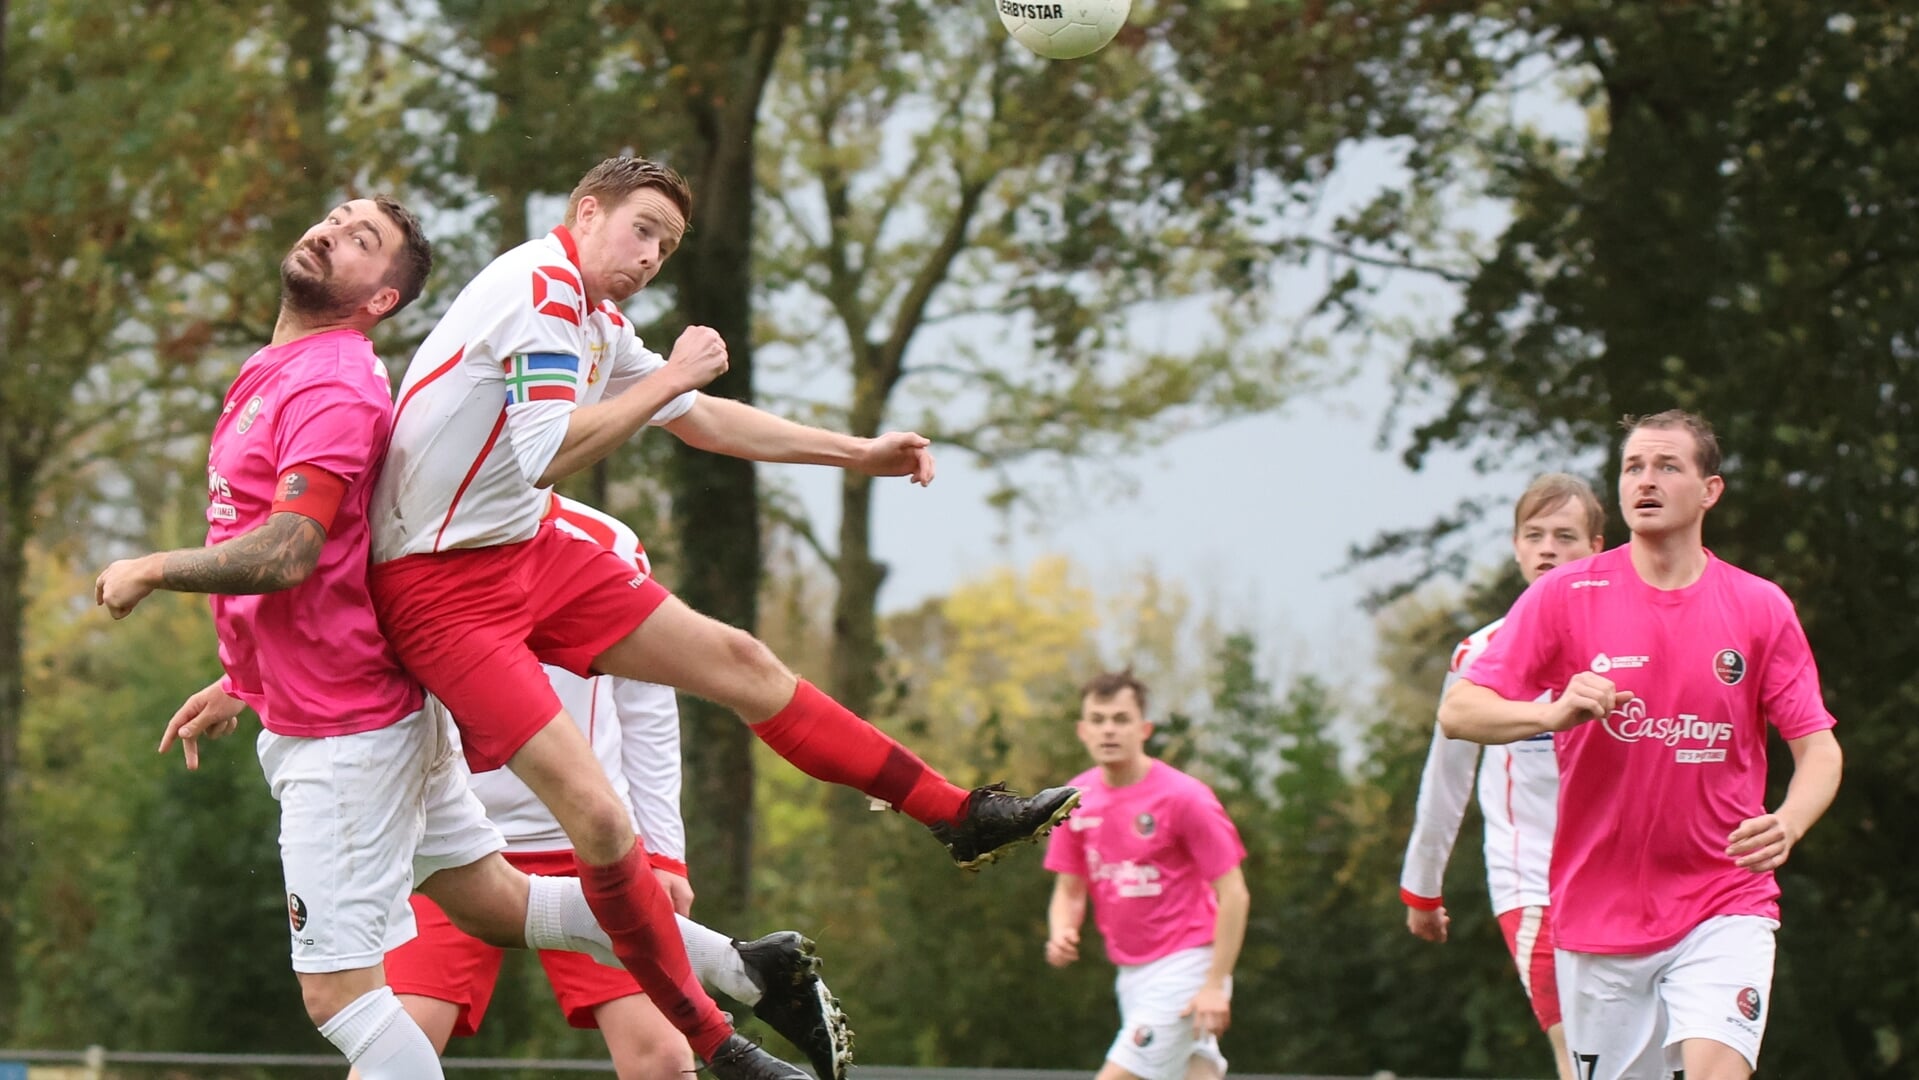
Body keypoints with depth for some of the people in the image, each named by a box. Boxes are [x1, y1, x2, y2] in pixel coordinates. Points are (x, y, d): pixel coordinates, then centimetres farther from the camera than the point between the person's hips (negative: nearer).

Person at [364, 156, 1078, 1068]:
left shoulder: (597, 321, 13)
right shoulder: (538, 288, -19)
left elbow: (700, 416, 26)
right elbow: (547, 456, -30)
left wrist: (858, 453, 25)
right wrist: (670, 378, -21)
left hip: (531, 551, 10)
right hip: (442, 588, -10)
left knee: (741, 662, 10)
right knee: (596, 814, -16)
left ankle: (964, 819, 20)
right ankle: (709, 1039, -4)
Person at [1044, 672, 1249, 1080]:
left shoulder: (1183, 797, -14)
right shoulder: (1077, 798, 5)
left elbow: (1233, 894, -13)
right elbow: (1069, 890, 13)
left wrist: (1215, 985, -17)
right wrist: (1061, 935, -10)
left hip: (1183, 967, -6)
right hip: (1132, 972, 6)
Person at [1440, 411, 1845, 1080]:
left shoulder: (1760, 608, 1)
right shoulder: (1564, 596, 0)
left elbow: (1819, 749, 3)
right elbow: (1457, 712, -5)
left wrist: (1787, 825, -19)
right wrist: (1555, 712, -25)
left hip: (1725, 905, -1)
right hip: (1597, 915, 1)